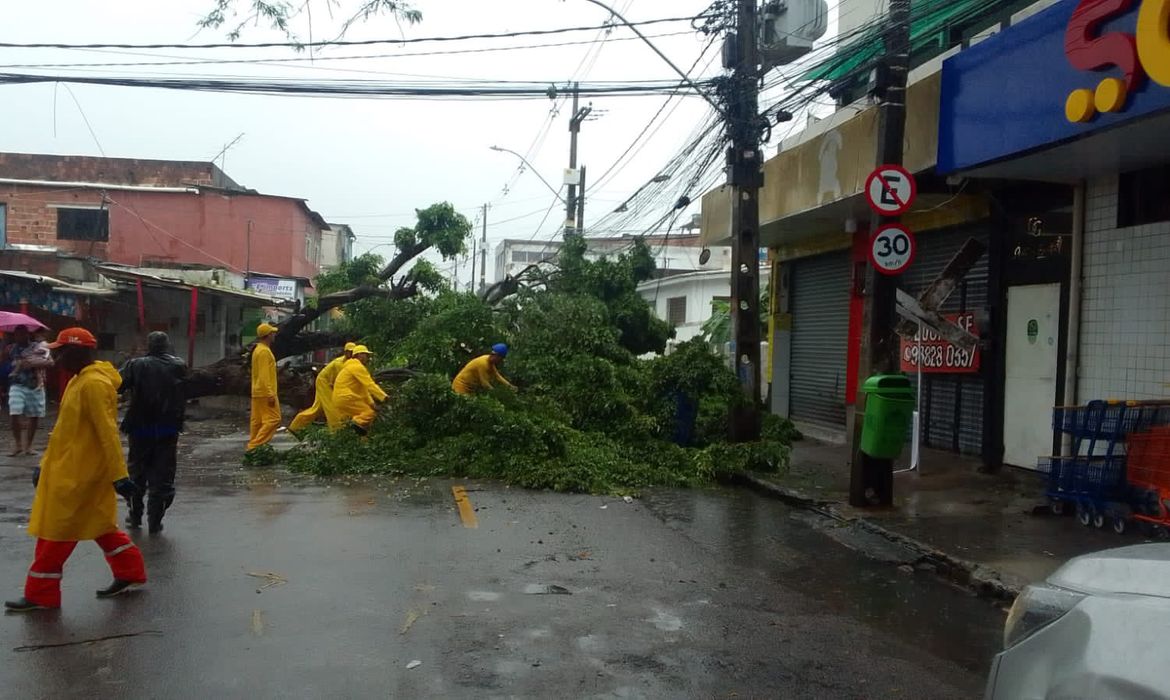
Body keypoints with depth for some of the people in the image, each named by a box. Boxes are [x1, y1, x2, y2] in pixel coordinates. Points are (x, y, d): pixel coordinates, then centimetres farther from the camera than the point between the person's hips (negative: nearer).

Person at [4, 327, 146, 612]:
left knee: (55, 531, 0)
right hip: (70, 469, 10)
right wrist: (46, 464, 21)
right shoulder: (79, 382, 12)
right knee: (99, 525, 15)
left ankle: (40, 594, 10)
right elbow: (68, 430, 19)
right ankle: (130, 573, 23)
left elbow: (108, 434, -24)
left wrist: (119, 476, -25)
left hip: (78, 473, -10)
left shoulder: (94, 384, -20)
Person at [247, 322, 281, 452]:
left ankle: (253, 447, 12)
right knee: (273, 419, -9)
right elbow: (264, 376, -21)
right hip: (265, 393, -10)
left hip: (257, 393, 10)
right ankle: (256, 446, -13)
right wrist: (270, 394, -23)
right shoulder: (264, 351, -15)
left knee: (258, 421, 10)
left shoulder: (258, 350, 17)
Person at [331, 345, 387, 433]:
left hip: (339, 399, 10)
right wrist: (384, 397, -21)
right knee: (370, 413, -15)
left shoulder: (352, 367, 24)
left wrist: (371, 403, 14)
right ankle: (358, 422, -34)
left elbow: (364, 388, 22)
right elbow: (370, 385, -18)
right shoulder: (357, 367, -9)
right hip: (346, 398, -10)